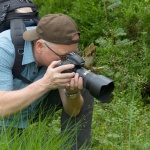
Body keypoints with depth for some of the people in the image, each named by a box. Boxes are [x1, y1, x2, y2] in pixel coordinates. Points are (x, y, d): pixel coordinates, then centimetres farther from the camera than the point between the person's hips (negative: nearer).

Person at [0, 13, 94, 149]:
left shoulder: (63, 49, -20)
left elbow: (72, 111, -17)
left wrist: (72, 92, -39)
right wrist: (45, 83, -49)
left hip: (33, 109, 4)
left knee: (84, 90, -13)